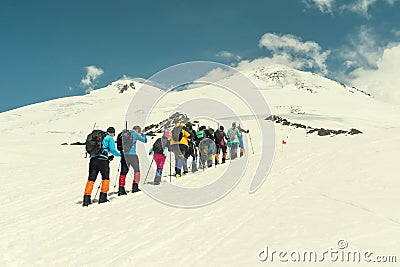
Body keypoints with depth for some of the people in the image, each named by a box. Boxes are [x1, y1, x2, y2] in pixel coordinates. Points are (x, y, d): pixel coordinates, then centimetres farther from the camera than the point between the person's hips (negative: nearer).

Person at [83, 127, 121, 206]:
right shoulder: (110, 138, 8)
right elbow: (112, 150, -2)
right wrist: (119, 154, 17)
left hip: (93, 159, 5)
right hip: (102, 160, -5)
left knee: (91, 179, 5)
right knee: (105, 178, 11)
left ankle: (86, 199, -1)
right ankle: (102, 197, 7)